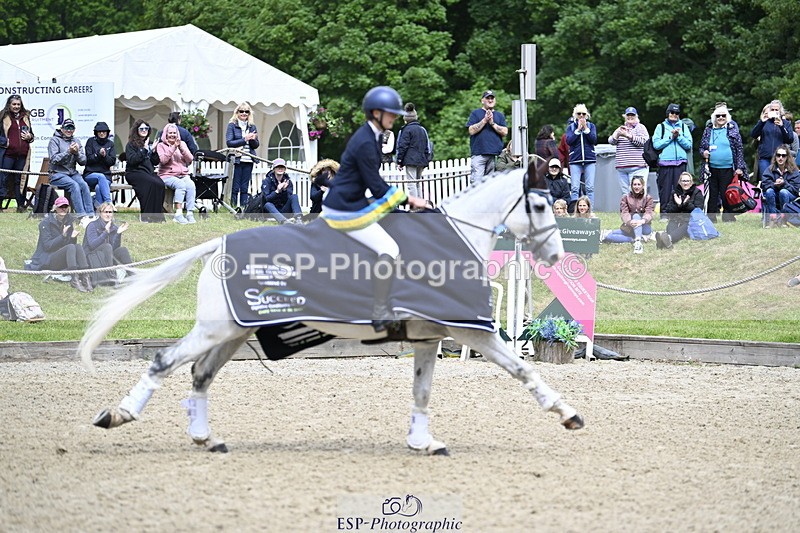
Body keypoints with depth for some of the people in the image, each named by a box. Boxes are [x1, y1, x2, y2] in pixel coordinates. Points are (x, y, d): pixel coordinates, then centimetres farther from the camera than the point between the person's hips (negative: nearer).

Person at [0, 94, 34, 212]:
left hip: (22, 154, 4)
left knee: (20, 180, 10)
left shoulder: (25, 117, 15)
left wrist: (29, 137, 3)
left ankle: (21, 206, 15)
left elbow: (31, 133, 24)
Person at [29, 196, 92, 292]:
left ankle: (85, 278, -38)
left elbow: (72, 243, 4)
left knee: (79, 247, -24)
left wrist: (73, 236, -19)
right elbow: (47, 246, -15)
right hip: (46, 261, -5)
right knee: (71, 247, -29)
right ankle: (74, 280, -42)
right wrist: (63, 236, -27)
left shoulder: (70, 220, 8)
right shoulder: (46, 223, -7)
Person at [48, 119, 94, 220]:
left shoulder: (76, 141, 15)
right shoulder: (55, 140, 1)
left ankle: (90, 215, -33)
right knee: (74, 185, -31)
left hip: (73, 173, 4)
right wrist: (68, 152, -21)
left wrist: (77, 153, -13)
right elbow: (54, 159, -12)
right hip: (57, 174, -4)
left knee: (84, 185, -26)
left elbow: (83, 161, 7)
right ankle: (82, 216, -38)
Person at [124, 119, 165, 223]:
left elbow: (156, 162, 17)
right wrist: (144, 150, -16)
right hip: (134, 172, -5)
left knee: (160, 184, -27)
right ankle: (147, 216, -31)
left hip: (149, 172, 5)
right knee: (152, 183, -33)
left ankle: (157, 216, -24)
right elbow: (131, 160, -14)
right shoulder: (131, 144, 2)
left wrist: (154, 151, 0)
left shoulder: (149, 143, 19)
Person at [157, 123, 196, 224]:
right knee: (181, 184, -35)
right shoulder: (161, 145, 9)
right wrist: (173, 148, -14)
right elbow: (163, 160, -10)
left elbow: (190, 160, 6)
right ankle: (178, 214, -41)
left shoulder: (182, 144, 19)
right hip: (167, 176, -3)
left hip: (183, 175, 3)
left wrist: (181, 148, -7)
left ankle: (190, 213, -34)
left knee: (191, 185, -30)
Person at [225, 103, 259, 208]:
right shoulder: (232, 125, 1)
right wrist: (244, 140, -16)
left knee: (245, 188, 5)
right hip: (236, 160, -4)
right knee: (235, 188, -3)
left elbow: (256, 145, 13)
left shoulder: (252, 127, 13)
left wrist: (253, 139, -9)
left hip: (248, 160, 4)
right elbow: (229, 142, -9)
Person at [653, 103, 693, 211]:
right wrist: (671, 137, -6)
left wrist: (678, 136, -7)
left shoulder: (683, 126, 15)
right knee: (665, 191, -3)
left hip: (680, 164, 1)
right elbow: (656, 144, -2)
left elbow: (688, 145, 6)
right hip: (665, 163, -1)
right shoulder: (661, 127, 10)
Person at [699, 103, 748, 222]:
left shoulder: (732, 130, 2)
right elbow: (701, 147, 17)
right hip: (711, 170, 3)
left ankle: (728, 218, 8)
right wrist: (703, 153, -7)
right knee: (712, 196, 7)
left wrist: (739, 167, -6)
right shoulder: (708, 130, 10)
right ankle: (711, 219, 12)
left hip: (727, 169, -3)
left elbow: (739, 149, 1)